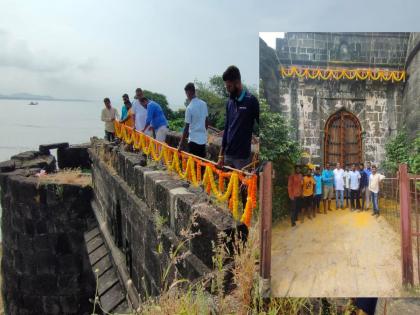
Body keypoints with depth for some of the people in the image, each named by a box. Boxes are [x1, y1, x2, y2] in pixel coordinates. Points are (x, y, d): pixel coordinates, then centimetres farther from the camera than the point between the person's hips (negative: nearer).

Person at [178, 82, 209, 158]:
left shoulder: (190, 107, -15)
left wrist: (181, 144, -6)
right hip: (203, 139, 6)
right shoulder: (204, 104, 4)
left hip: (194, 140, -6)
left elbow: (186, 128, -13)